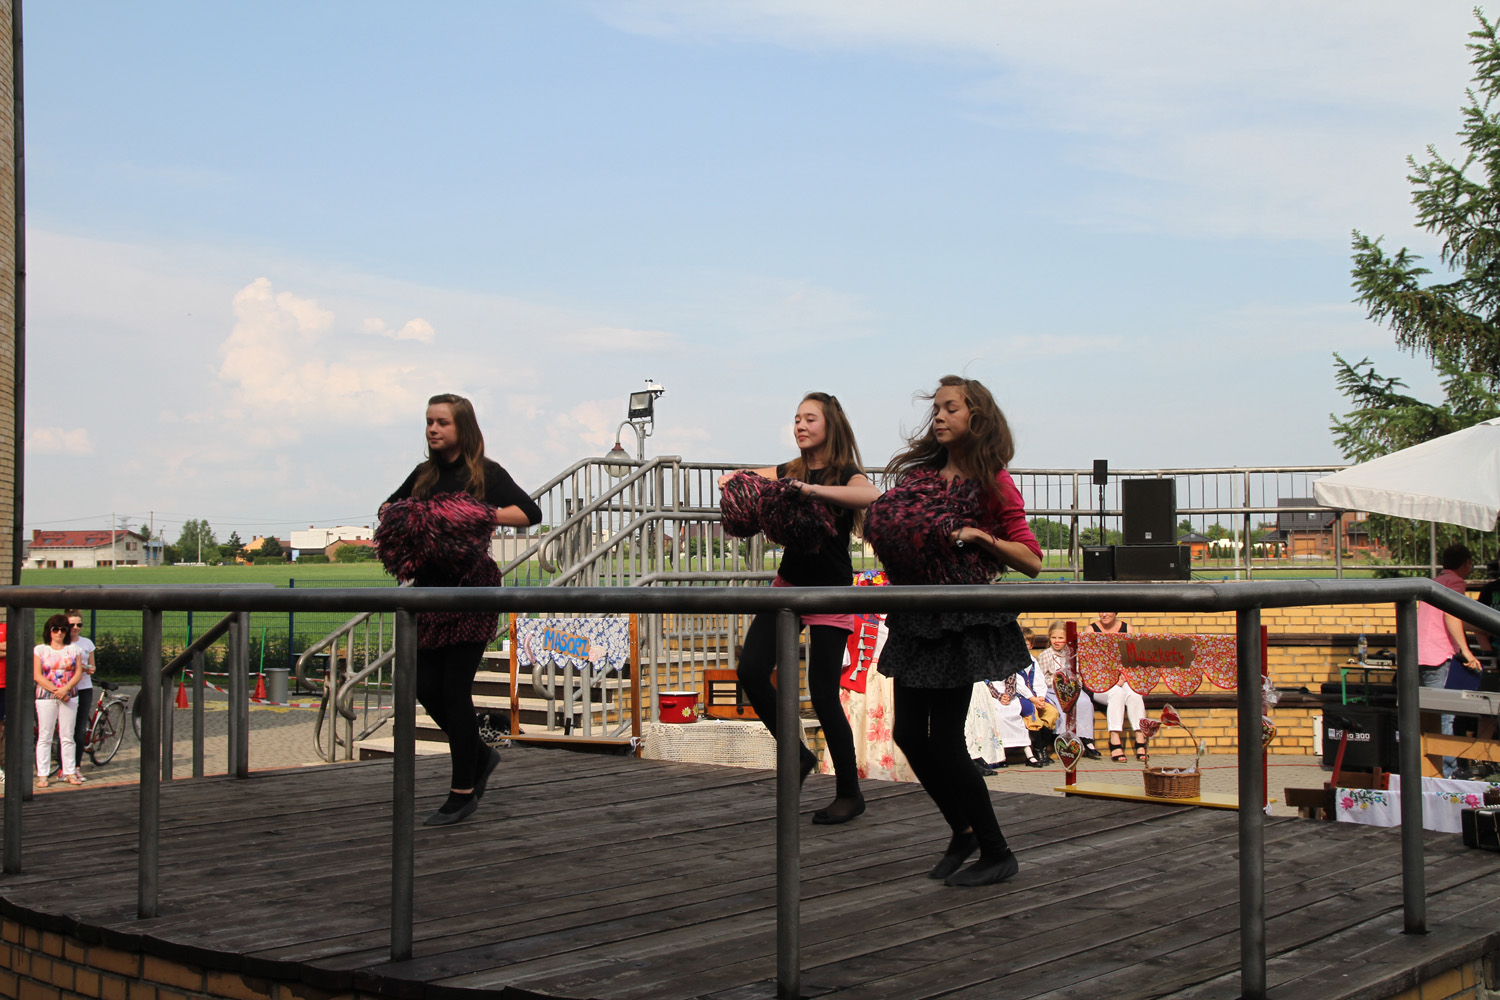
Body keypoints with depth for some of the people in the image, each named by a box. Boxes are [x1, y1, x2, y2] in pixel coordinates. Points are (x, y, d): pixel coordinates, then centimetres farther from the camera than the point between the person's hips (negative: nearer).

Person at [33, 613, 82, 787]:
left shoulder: (73, 649, 11)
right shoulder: (40, 649, 5)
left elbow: (78, 673, 3)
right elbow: (37, 675, -2)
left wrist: (65, 689, -13)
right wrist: (55, 690, -13)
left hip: (68, 696, 2)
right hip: (45, 696, -2)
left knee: (67, 737, 4)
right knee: (44, 737, -2)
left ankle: (70, 773, 8)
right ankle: (42, 775, 1)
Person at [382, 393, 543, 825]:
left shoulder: (485, 473, -3)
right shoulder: (424, 474, 13)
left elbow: (530, 512, -10)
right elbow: (388, 506, 27)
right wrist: (391, 513, 4)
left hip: (472, 587, -6)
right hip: (429, 587, 6)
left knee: (455, 688, -6)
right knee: (426, 686, 4)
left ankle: (463, 793, 5)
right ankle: (479, 755, 29)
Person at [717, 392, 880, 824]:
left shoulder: (845, 475, -7)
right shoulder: (789, 472, 10)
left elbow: (872, 496, -30)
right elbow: (734, 480, 18)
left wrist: (813, 490, -35)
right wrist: (734, 481, -7)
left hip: (830, 595, -5)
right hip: (788, 585, 5)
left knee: (823, 694, -5)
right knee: (751, 671, -8)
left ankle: (850, 793, 12)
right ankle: (796, 754, 14)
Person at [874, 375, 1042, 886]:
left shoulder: (993, 482, -5)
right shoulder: (920, 473, 11)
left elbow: (1033, 561, -7)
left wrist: (986, 539, -21)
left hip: (963, 620, -6)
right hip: (917, 614, 6)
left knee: (945, 740, -7)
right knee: (909, 733, 7)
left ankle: (997, 853, 9)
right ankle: (963, 832, 27)